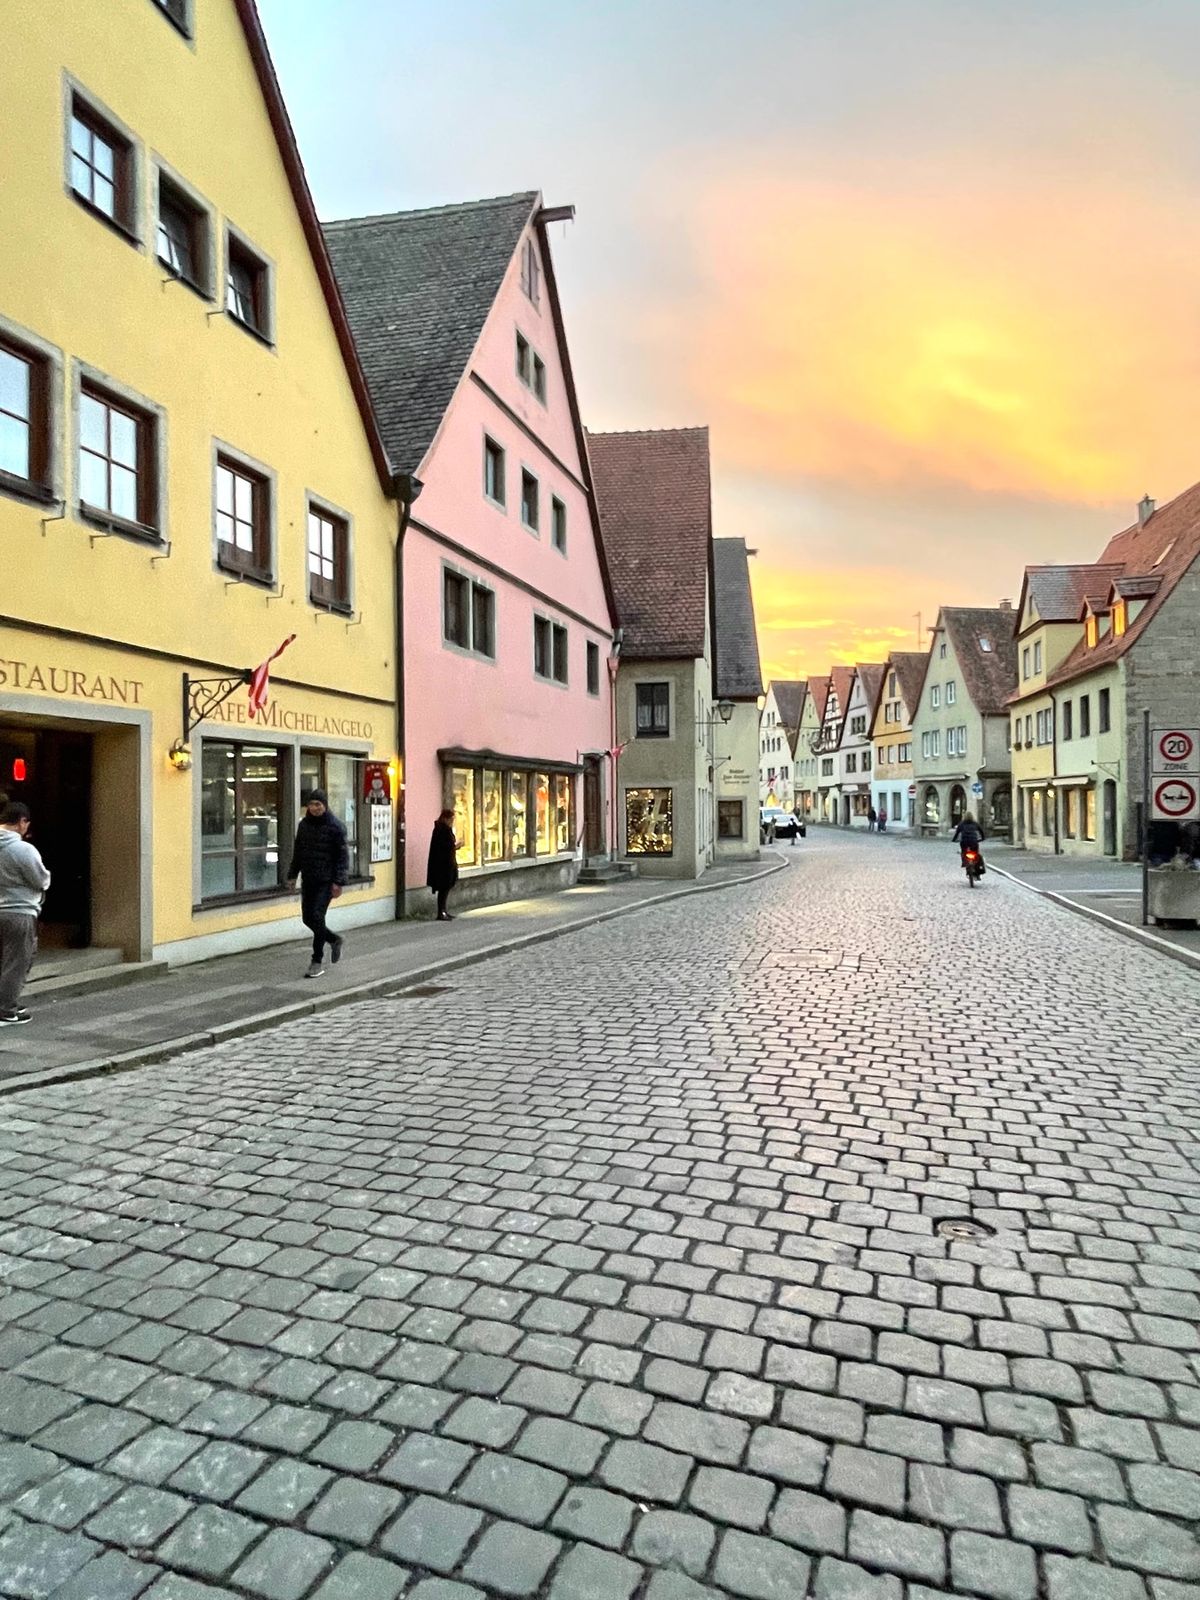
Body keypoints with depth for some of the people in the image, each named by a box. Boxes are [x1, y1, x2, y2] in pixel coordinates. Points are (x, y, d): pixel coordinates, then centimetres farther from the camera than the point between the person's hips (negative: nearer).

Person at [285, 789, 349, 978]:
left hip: (326, 880, -6)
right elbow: (297, 851, 17)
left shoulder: (335, 826, -9)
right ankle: (334, 940, 33)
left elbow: (343, 855, -11)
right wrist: (292, 875, 13)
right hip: (308, 879, 6)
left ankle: (317, 961, 0)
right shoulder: (304, 824, 8)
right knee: (307, 918, 8)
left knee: (317, 916, -10)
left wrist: (339, 882, -16)